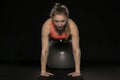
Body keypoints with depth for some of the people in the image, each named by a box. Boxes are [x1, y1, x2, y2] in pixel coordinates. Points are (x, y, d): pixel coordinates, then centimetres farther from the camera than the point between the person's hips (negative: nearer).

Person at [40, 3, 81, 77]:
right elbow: (44, 50, -38)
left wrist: (77, 71, -37)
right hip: (53, 37, 1)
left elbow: (76, 50, -38)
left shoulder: (72, 26, -44)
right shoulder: (47, 26, -44)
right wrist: (43, 71, -34)